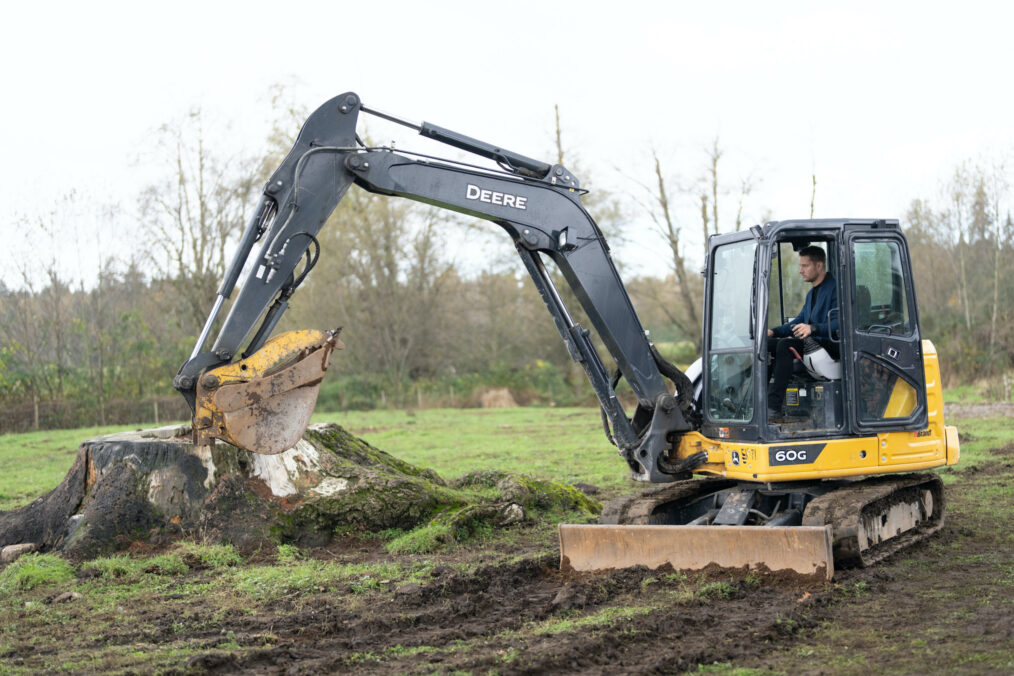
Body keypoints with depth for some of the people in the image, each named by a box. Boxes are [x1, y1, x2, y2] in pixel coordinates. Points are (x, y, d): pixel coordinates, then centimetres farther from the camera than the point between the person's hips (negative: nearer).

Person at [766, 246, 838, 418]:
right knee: (765, 344, -6)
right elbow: (799, 321, 25)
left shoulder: (835, 288, -8)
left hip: (830, 345, -10)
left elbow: (838, 323, -19)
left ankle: (774, 406, -39)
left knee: (785, 345, -32)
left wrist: (813, 328, -35)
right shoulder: (811, 293, 24)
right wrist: (774, 331, 8)